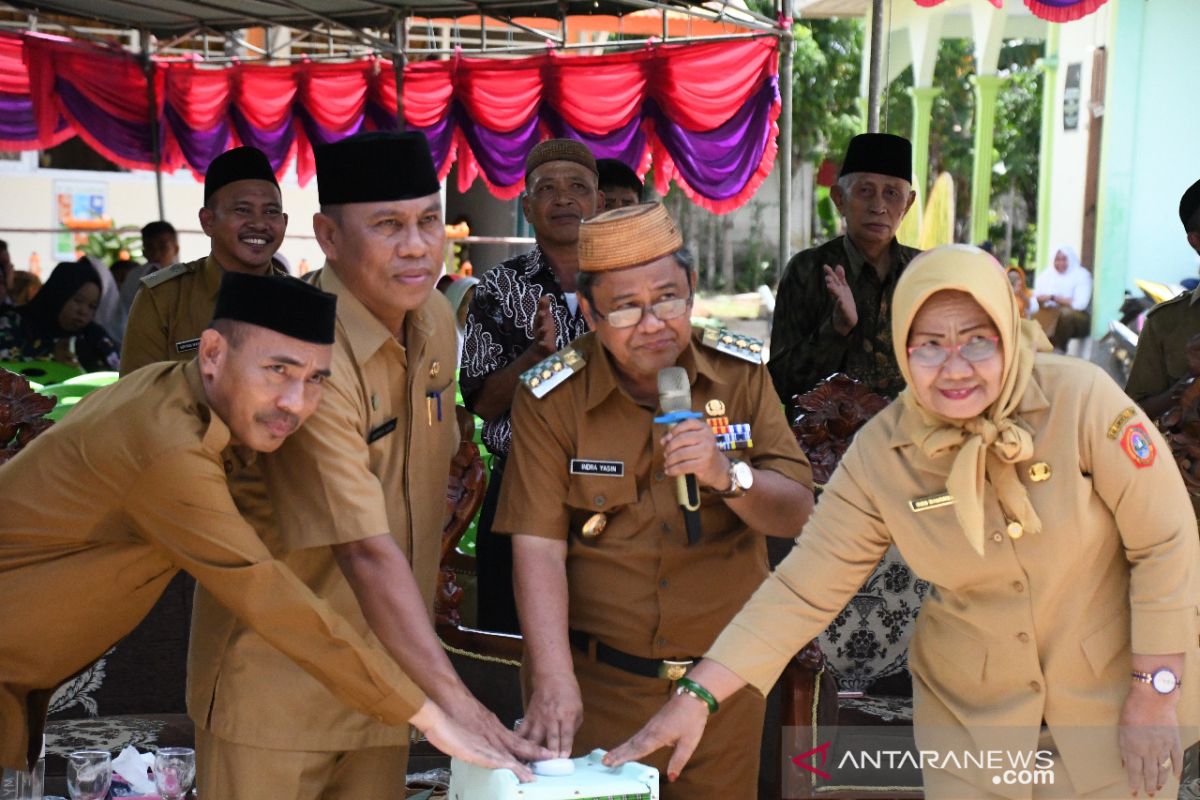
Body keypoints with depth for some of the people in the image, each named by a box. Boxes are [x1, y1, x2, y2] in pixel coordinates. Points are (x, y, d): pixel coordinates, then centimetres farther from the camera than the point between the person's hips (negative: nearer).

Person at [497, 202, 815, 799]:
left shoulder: (742, 373, -2)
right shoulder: (551, 398, -8)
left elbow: (796, 514, -3)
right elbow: (538, 547, -14)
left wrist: (728, 476, -24)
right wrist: (555, 679, -26)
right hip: (597, 681, -2)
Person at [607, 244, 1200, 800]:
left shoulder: (1080, 397, -20)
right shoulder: (880, 453, -13)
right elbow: (804, 586, -13)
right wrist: (699, 695, -21)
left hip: (1112, 698, -1)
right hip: (970, 712, 1)